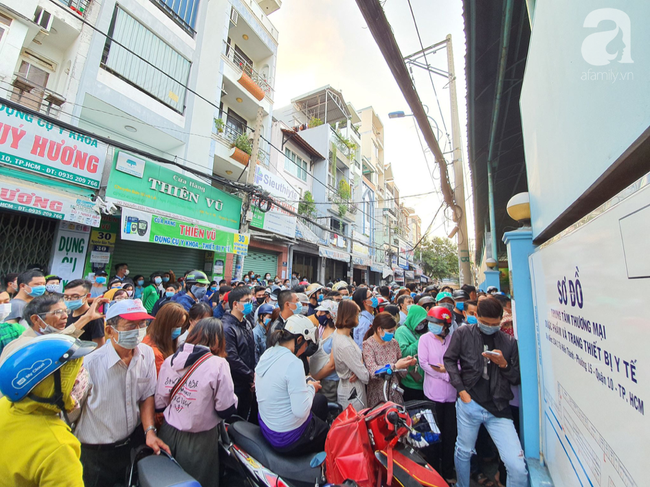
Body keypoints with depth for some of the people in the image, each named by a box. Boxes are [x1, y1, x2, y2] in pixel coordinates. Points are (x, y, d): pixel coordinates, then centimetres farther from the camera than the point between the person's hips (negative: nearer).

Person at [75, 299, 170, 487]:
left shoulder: (147, 354, -13)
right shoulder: (90, 364, -26)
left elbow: (147, 395, -4)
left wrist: (150, 430, -13)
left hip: (134, 442, 4)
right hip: (97, 453, -4)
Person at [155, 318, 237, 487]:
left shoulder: (169, 360, -7)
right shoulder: (218, 364, -23)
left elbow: (159, 404, 0)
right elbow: (227, 410, -18)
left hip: (168, 434, 5)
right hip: (197, 441, -4)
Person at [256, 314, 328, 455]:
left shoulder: (268, 354, -3)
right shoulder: (293, 363, -29)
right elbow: (301, 411, -28)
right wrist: (311, 388, -11)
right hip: (289, 438, -8)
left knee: (321, 399, 24)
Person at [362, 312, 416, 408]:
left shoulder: (394, 343, 4)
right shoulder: (368, 345, -12)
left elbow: (401, 373, 8)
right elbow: (373, 371, -21)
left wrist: (407, 362, -12)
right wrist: (395, 366, -27)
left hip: (394, 392, 4)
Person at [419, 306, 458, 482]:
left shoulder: (452, 339, 2)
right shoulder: (425, 338, -5)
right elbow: (423, 363, -11)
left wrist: (446, 368, -18)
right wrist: (447, 375, -14)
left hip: (451, 393, 2)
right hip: (434, 393, -2)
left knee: (450, 433, 13)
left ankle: (448, 471, 32)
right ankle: (435, 471, 29)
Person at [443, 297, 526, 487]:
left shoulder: (509, 342, 4)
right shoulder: (463, 333, -1)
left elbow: (517, 379, 9)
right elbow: (449, 360, 1)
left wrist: (503, 364, -12)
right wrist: (461, 390, -6)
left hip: (498, 407, 1)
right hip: (469, 402, -1)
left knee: (518, 466, -7)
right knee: (463, 452, 16)